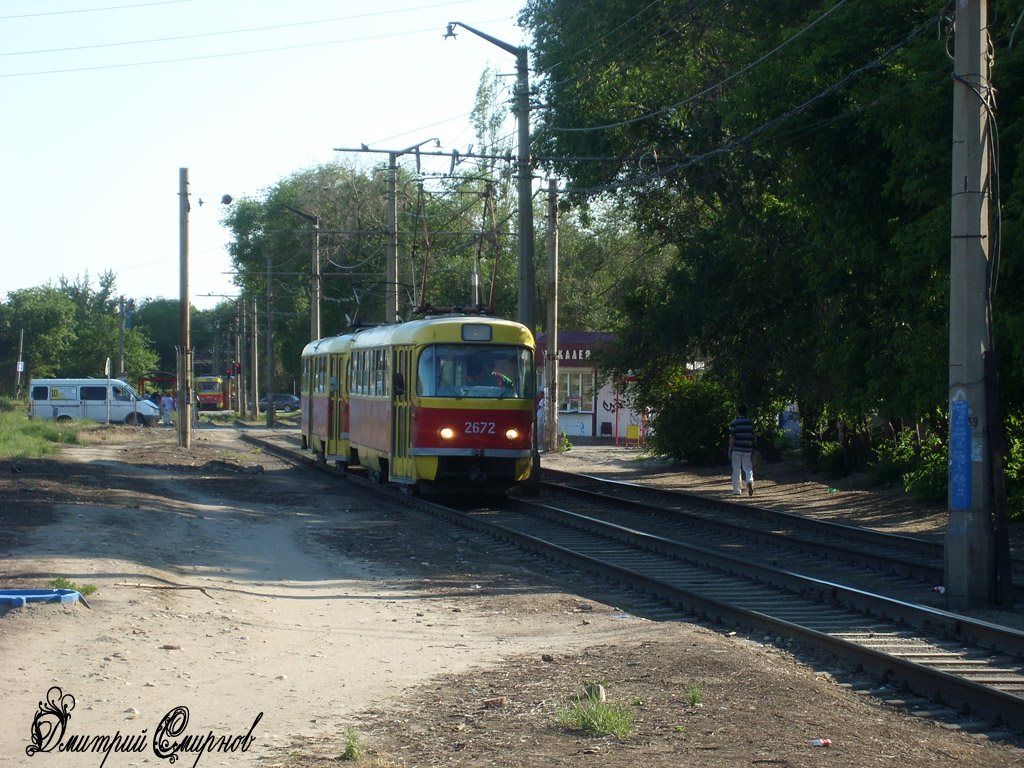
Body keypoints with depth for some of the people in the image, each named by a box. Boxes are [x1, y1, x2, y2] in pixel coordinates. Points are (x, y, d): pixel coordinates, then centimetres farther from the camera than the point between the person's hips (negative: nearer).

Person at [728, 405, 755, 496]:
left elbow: (732, 438, -9)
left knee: (736, 470, 6)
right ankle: (750, 481, -23)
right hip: (747, 450, 3)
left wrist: (729, 451, -6)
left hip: (736, 449, -2)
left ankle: (737, 491, 8)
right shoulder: (750, 423, 7)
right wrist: (752, 450, 21)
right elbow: (752, 437, 11)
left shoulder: (734, 423, -5)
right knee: (748, 468, 7)